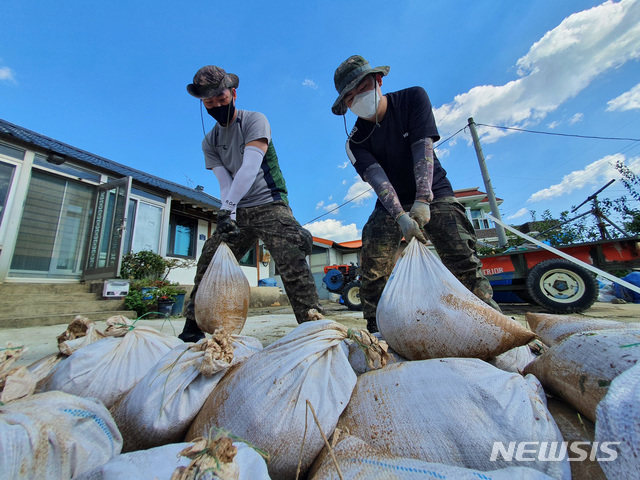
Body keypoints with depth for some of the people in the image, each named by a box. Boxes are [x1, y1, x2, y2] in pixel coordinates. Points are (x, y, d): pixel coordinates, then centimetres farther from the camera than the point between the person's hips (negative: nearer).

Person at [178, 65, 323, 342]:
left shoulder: (254, 121, -1)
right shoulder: (209, 142, 14)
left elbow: (250, 167, -17)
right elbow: (225, 183, 1)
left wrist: (226, 208, -25)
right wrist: (229, 215, -17)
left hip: (270, 205, -5)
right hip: (237, 212, 5)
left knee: (292, 261, -24)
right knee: (208, 264, 2)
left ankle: (313, 324, -18)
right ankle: (192, 325, 19)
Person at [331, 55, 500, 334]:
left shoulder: (413, 98, -6)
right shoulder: (356, 142, -7)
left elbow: (423, 147, -20)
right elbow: (377, 177, -22)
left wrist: (422, 201, -33)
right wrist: (400, 216, -40)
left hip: (434, 193, 0)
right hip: (391, 203, 1)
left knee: (462, 257, -21)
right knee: (372, 266, -15)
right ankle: (375, 330, -3)